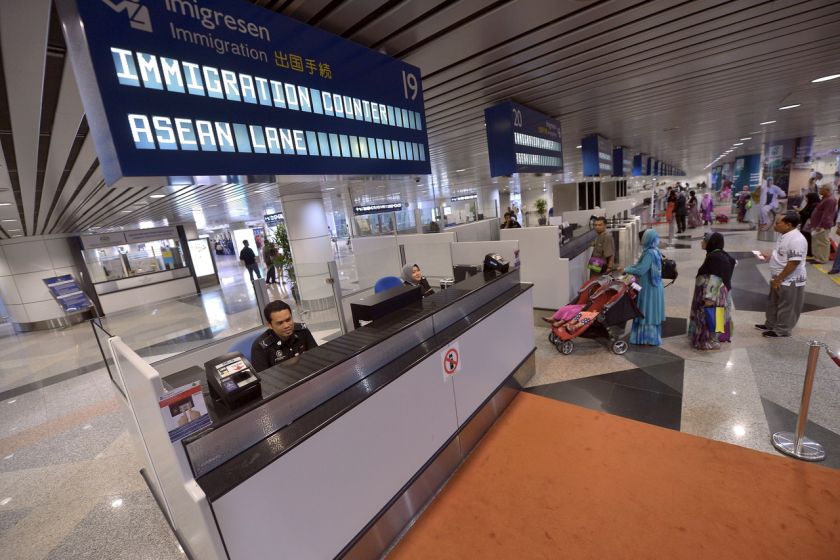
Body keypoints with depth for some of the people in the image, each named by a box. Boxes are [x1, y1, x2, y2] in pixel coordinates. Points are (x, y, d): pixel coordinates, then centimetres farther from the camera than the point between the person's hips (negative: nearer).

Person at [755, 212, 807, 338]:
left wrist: (778, 279, -22)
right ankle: (770, 324, 36)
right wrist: (769, 256, 6)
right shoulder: (785, 235, 5)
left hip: (790, 281, -9)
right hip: (779, 279, 9)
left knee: (786, 307, 7)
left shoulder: (796, 240, -26)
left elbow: (793, 263, -26)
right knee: (773, 303, 21)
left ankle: (782, 330, 19)